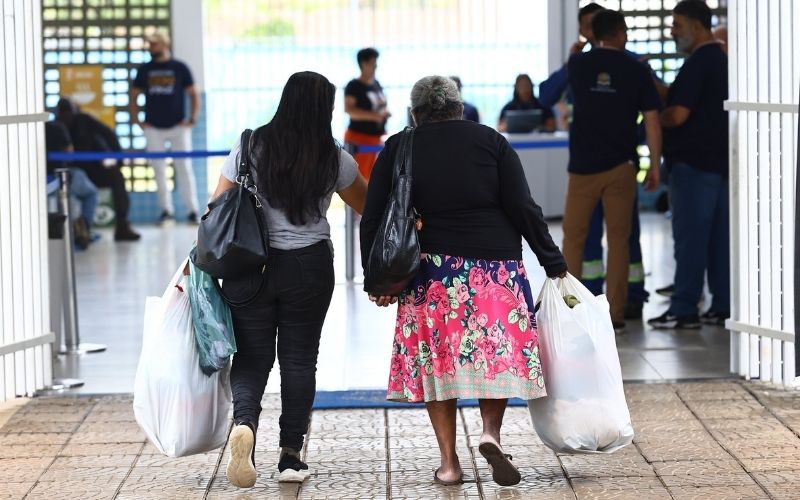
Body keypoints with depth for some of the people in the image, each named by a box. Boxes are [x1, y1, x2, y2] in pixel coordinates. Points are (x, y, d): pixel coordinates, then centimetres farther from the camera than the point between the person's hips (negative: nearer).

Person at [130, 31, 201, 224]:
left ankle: (192, 209, 0)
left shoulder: (180, 68, 3)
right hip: (153, 128, 2)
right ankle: (166, 209, 7)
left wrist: (192, 118, -5)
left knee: (184, 168, -3)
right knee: (159, 169, 2)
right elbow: (134, 96, 13)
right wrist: (135, 120, 2)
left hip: (178, 127, -2)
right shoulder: (144, 70, 8)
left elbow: (193, 94, 4)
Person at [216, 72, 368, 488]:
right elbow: (367, 205, 13)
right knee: (299, 360, 10)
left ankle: (244, 424, -21)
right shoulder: (333, 158, -2)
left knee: (251, 359, 7)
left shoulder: (251, 147, -3)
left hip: (249, 266, 0)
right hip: (309, 269, 0)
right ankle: (291, 455, 11)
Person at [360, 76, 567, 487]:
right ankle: (490, 432, -9)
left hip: (427, 273, 1)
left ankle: (448, 462, 6)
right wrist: (553, 263, 4)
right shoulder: (490, 142, 4)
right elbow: (522, 209, -1)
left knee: (435, 360, 7)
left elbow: (372, 219, 3)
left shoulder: (396, 150, 6)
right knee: (496, 350, 12)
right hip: (494, 267, -1)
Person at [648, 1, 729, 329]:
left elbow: (679, 114, -20)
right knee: (720, 237, 9)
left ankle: (684, 309, -5)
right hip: (720, 159, 9)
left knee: (690, 237, -6)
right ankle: (722, 307, 11)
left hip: (694, 163, -9)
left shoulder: (697, 63, -14)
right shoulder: (722, 60, 15)